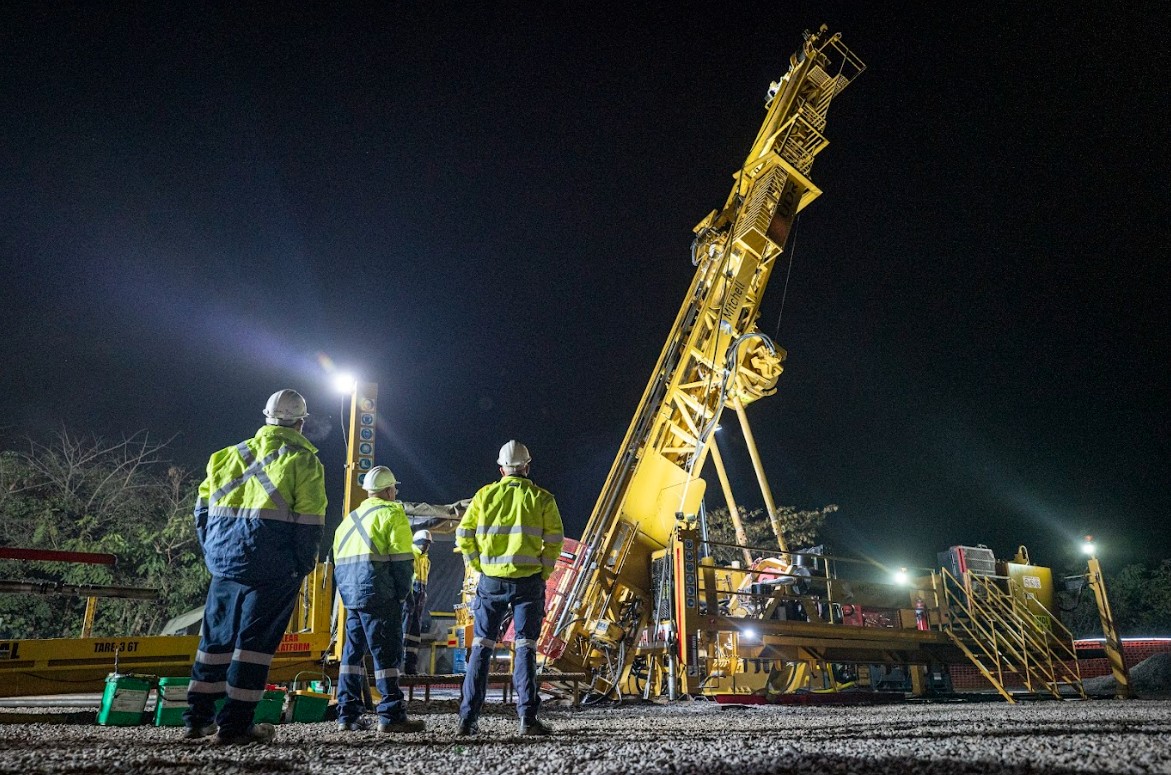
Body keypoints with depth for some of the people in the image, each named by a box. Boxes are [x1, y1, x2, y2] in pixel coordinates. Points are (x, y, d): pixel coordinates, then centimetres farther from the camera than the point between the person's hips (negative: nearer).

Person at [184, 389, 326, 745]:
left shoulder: (235, 453, 15)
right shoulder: (303, 460, -1)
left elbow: (203, 506, 15)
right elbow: (310, 520, -9)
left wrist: (213, 552, 20)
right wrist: (303, 566, -1)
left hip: (225, 557, 6)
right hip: (273, 565, -5)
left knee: (217, 635, 14)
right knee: (256, 639, 0)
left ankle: (198, 718, 20)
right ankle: (234, 725, 1)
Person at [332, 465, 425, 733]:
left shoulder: (350, 518, 22)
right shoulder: (392, 513, -3)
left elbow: (338, 560, 21)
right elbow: (402, 558, -11)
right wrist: (402, 593, -2)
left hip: (351, 595, 8)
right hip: (378, 595, -8)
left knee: (353, 651, 12)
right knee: (387, 652, -6)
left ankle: (347, 715, 13)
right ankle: (391, 715, -7)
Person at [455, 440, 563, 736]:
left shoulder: (485, 494, 7)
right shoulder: (541, 498, 3)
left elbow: (463, 535, 2)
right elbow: (554, 540, -5)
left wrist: (479, 567, 8)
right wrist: (544, 573, 4)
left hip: (491, 580, 1)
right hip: (528, 580, -1)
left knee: (481, 646, 8)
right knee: (525, 647, 3)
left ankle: (468, 718, 7)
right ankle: (527, 717, -1)